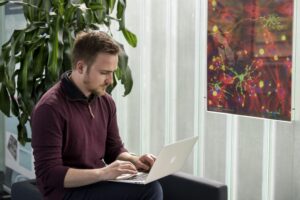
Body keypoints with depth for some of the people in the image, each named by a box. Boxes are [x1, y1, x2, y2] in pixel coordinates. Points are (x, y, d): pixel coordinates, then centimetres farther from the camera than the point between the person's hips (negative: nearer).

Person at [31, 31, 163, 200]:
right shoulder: (50, 108, -17)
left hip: (98, 184, 7)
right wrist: (102, 173, -27)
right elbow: (49, 175, -19)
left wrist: (135, 160, -6)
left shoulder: (106, 101, 5)